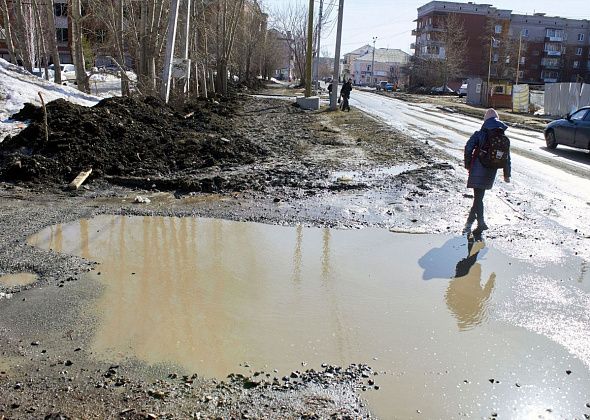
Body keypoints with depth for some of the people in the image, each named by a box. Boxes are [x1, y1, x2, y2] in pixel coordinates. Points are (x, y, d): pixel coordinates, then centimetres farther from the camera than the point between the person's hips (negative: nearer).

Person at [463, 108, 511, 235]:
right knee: (479, 196, 16)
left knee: (478, 197, -1)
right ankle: (471, 219, 26)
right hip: (490, 173, 4)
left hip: (477, 171, -4)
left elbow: (468, 148, -15)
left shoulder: (479, 134, -7)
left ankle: (481, 223, -10)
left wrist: (468, 165, -3)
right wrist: (507, 174, 15)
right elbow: (507, 158, 8)